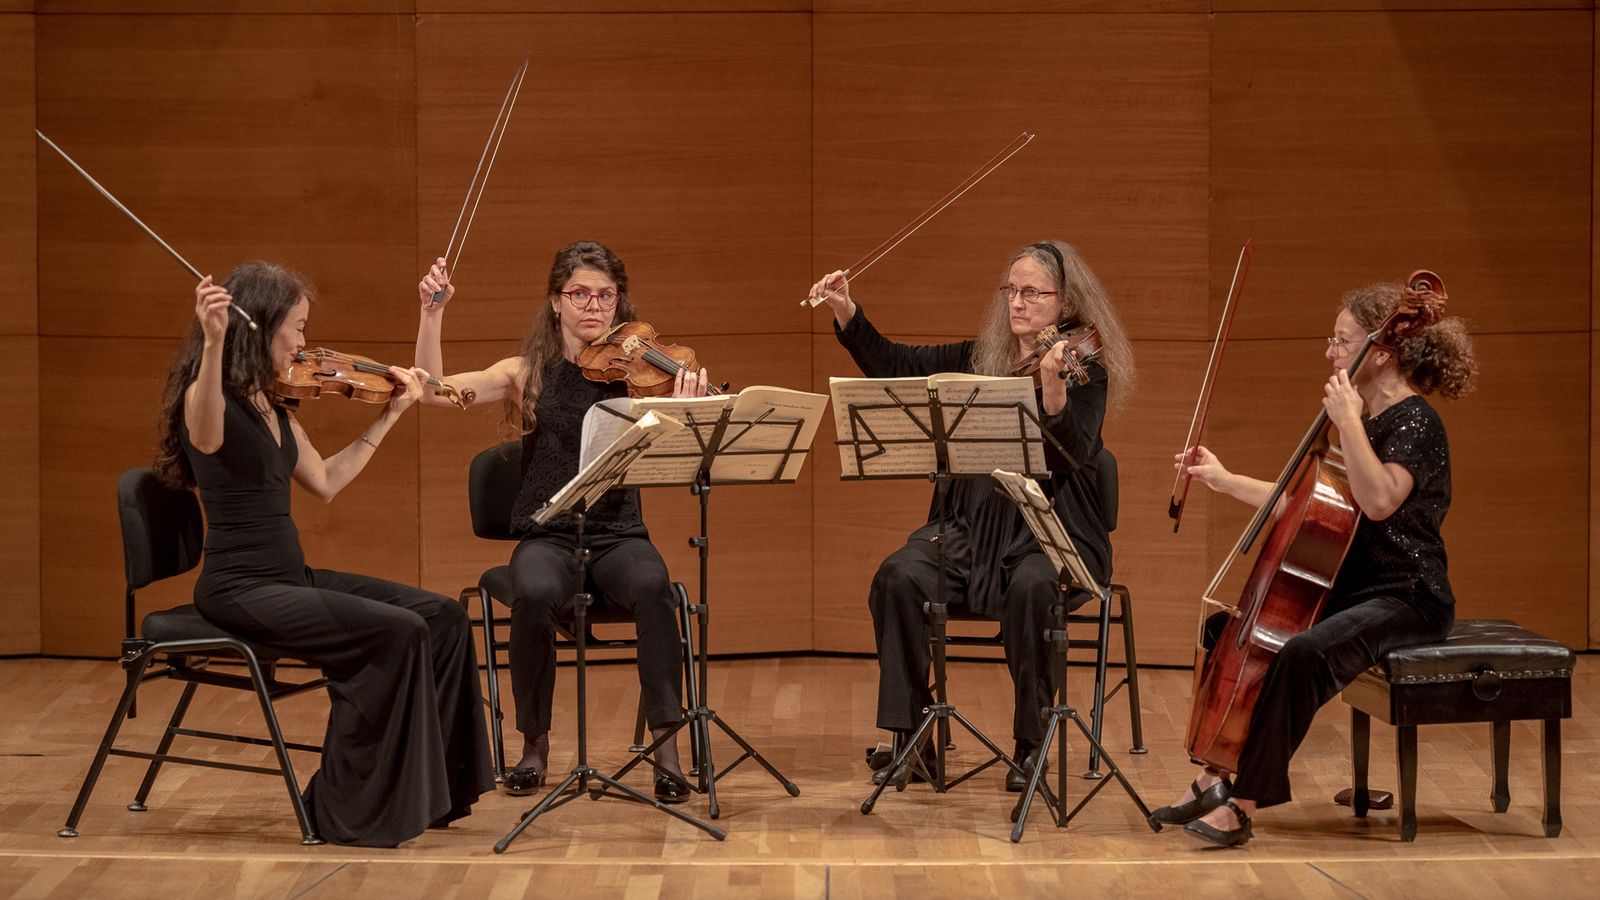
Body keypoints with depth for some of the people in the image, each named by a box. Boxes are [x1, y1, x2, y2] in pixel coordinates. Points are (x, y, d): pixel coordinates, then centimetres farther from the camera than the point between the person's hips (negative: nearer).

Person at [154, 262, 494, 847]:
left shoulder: (272, 405, 13)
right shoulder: (207, 398, -14)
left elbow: (325, 482, 21)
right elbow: (206, 438, -40)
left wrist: (391, 414, 21)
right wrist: (213, 344, -56)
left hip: (292, 577, 9)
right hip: (240, 589, -9)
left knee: (442, 618, -1)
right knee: (395, 634, -23)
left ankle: (425, 789, 7)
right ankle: (354, 813, -11)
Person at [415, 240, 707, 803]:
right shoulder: (529, 374, 7)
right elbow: (432, 391, -2)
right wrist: (432, 313, -13)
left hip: (618, 535, 0)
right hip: (546, 538, 0)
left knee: (652, 586, -34)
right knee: (536, 594, -34)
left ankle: (666, 743, -26)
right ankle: (535, 744, -12)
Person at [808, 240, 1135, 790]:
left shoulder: (1087, 370, -1)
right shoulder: (981, 359, 12)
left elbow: (1070, 455, -16)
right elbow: (892, 366, 14)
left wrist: (1052, 386, -31)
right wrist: (846, 312, 2)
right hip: (973, 523, 4)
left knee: (1030, 589, -37)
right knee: (899, 578, -24)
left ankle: (1031, 743, -19)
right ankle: (909, 739, -16)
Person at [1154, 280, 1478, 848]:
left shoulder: (1414, 422, -14)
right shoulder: (1361, 418, 13)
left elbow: (1379, 500, -33)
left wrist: (1348, 422, -31)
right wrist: (1224, 479, 18)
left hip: (1407, 598, -10)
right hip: (1349, 587, 10)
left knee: (1306, 652, -35)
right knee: (1223, 626, 7)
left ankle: (1244, 802, -27)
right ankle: (1215, 776, 11)